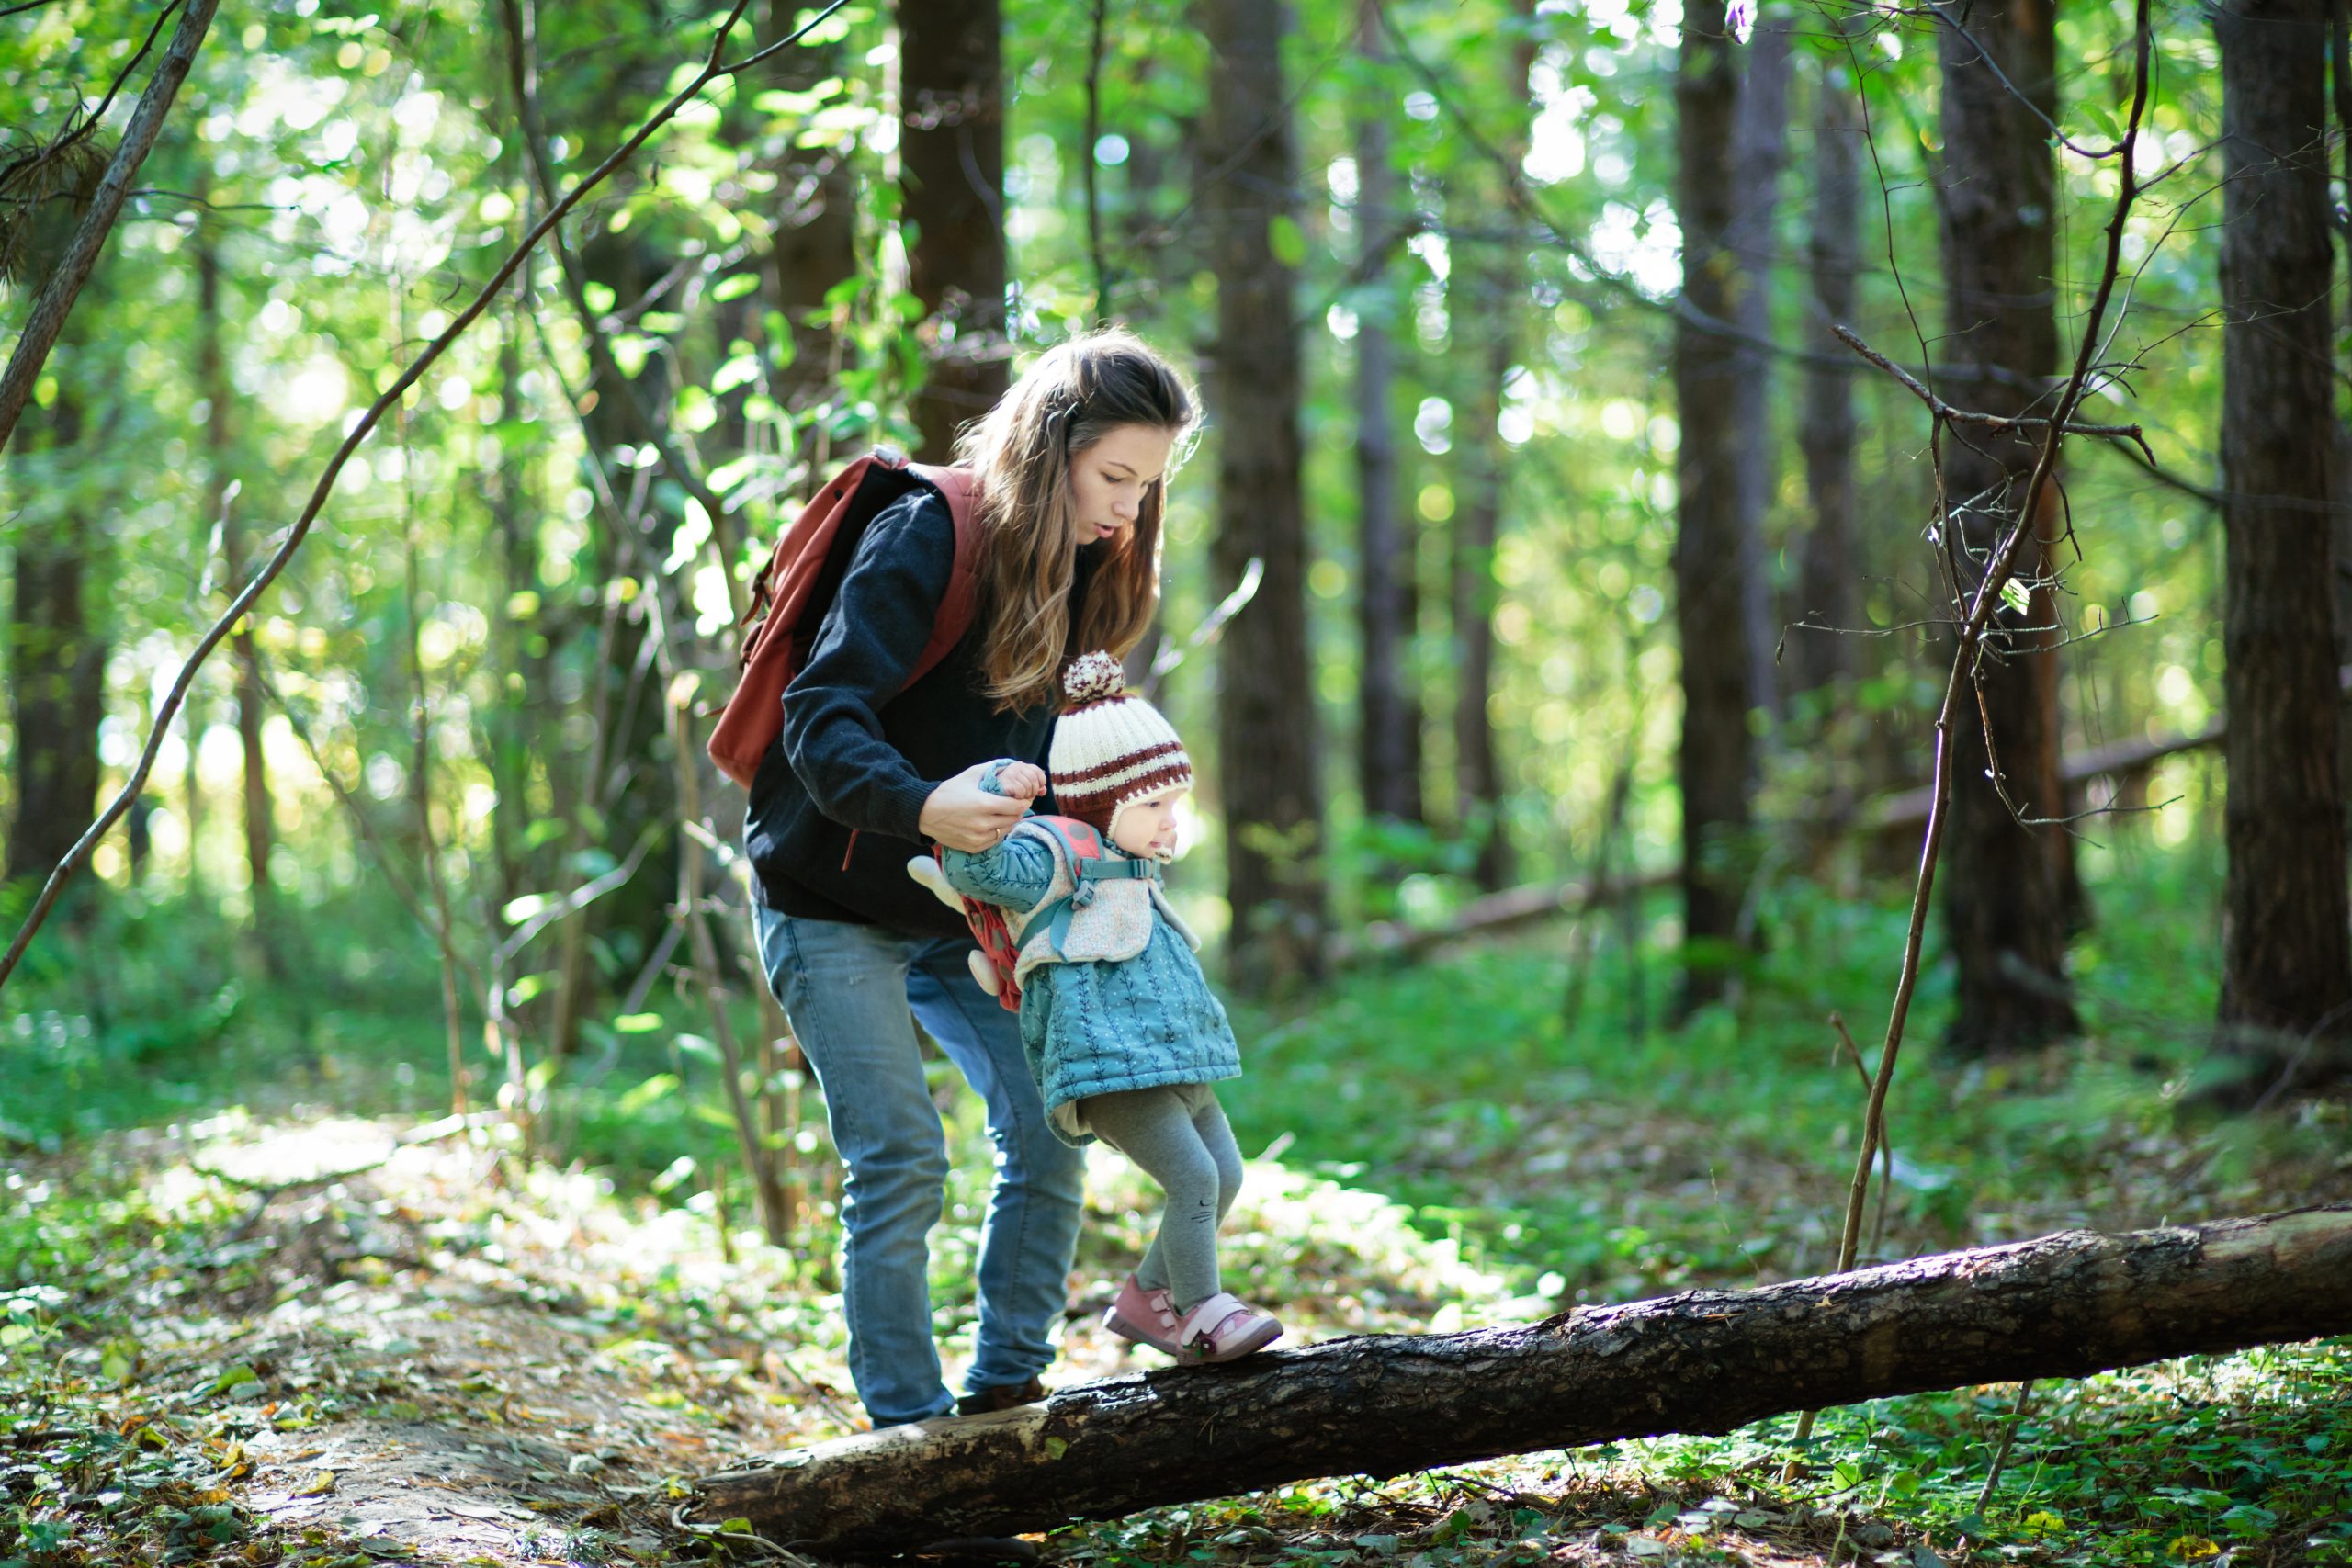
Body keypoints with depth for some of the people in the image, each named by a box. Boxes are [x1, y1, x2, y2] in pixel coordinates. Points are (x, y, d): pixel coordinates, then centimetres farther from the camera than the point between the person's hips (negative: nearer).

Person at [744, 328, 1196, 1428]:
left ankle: (1005, 1391, 9)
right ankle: (908, 1424, -1)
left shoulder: (1088, 565, 1)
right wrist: (919, 808, -46)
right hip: (833, 903, -7)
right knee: (901, 1160, -11)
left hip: (961, 910, 7)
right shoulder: (923, 540, -21)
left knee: (1050, 1125, -2)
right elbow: (819, 719, -29)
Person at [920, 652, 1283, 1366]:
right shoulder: (1054, 858, -8)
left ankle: (1146, 1299, 22)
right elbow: (979, 868, -27)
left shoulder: (1126, 869, 22)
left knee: (1225, 1175, 12)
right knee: (1194, 1178, -18)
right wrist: (997, 793, -36)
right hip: (1112, 1069, -10)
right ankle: (1201, 1313, -8)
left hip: (1172, 1065, 10)